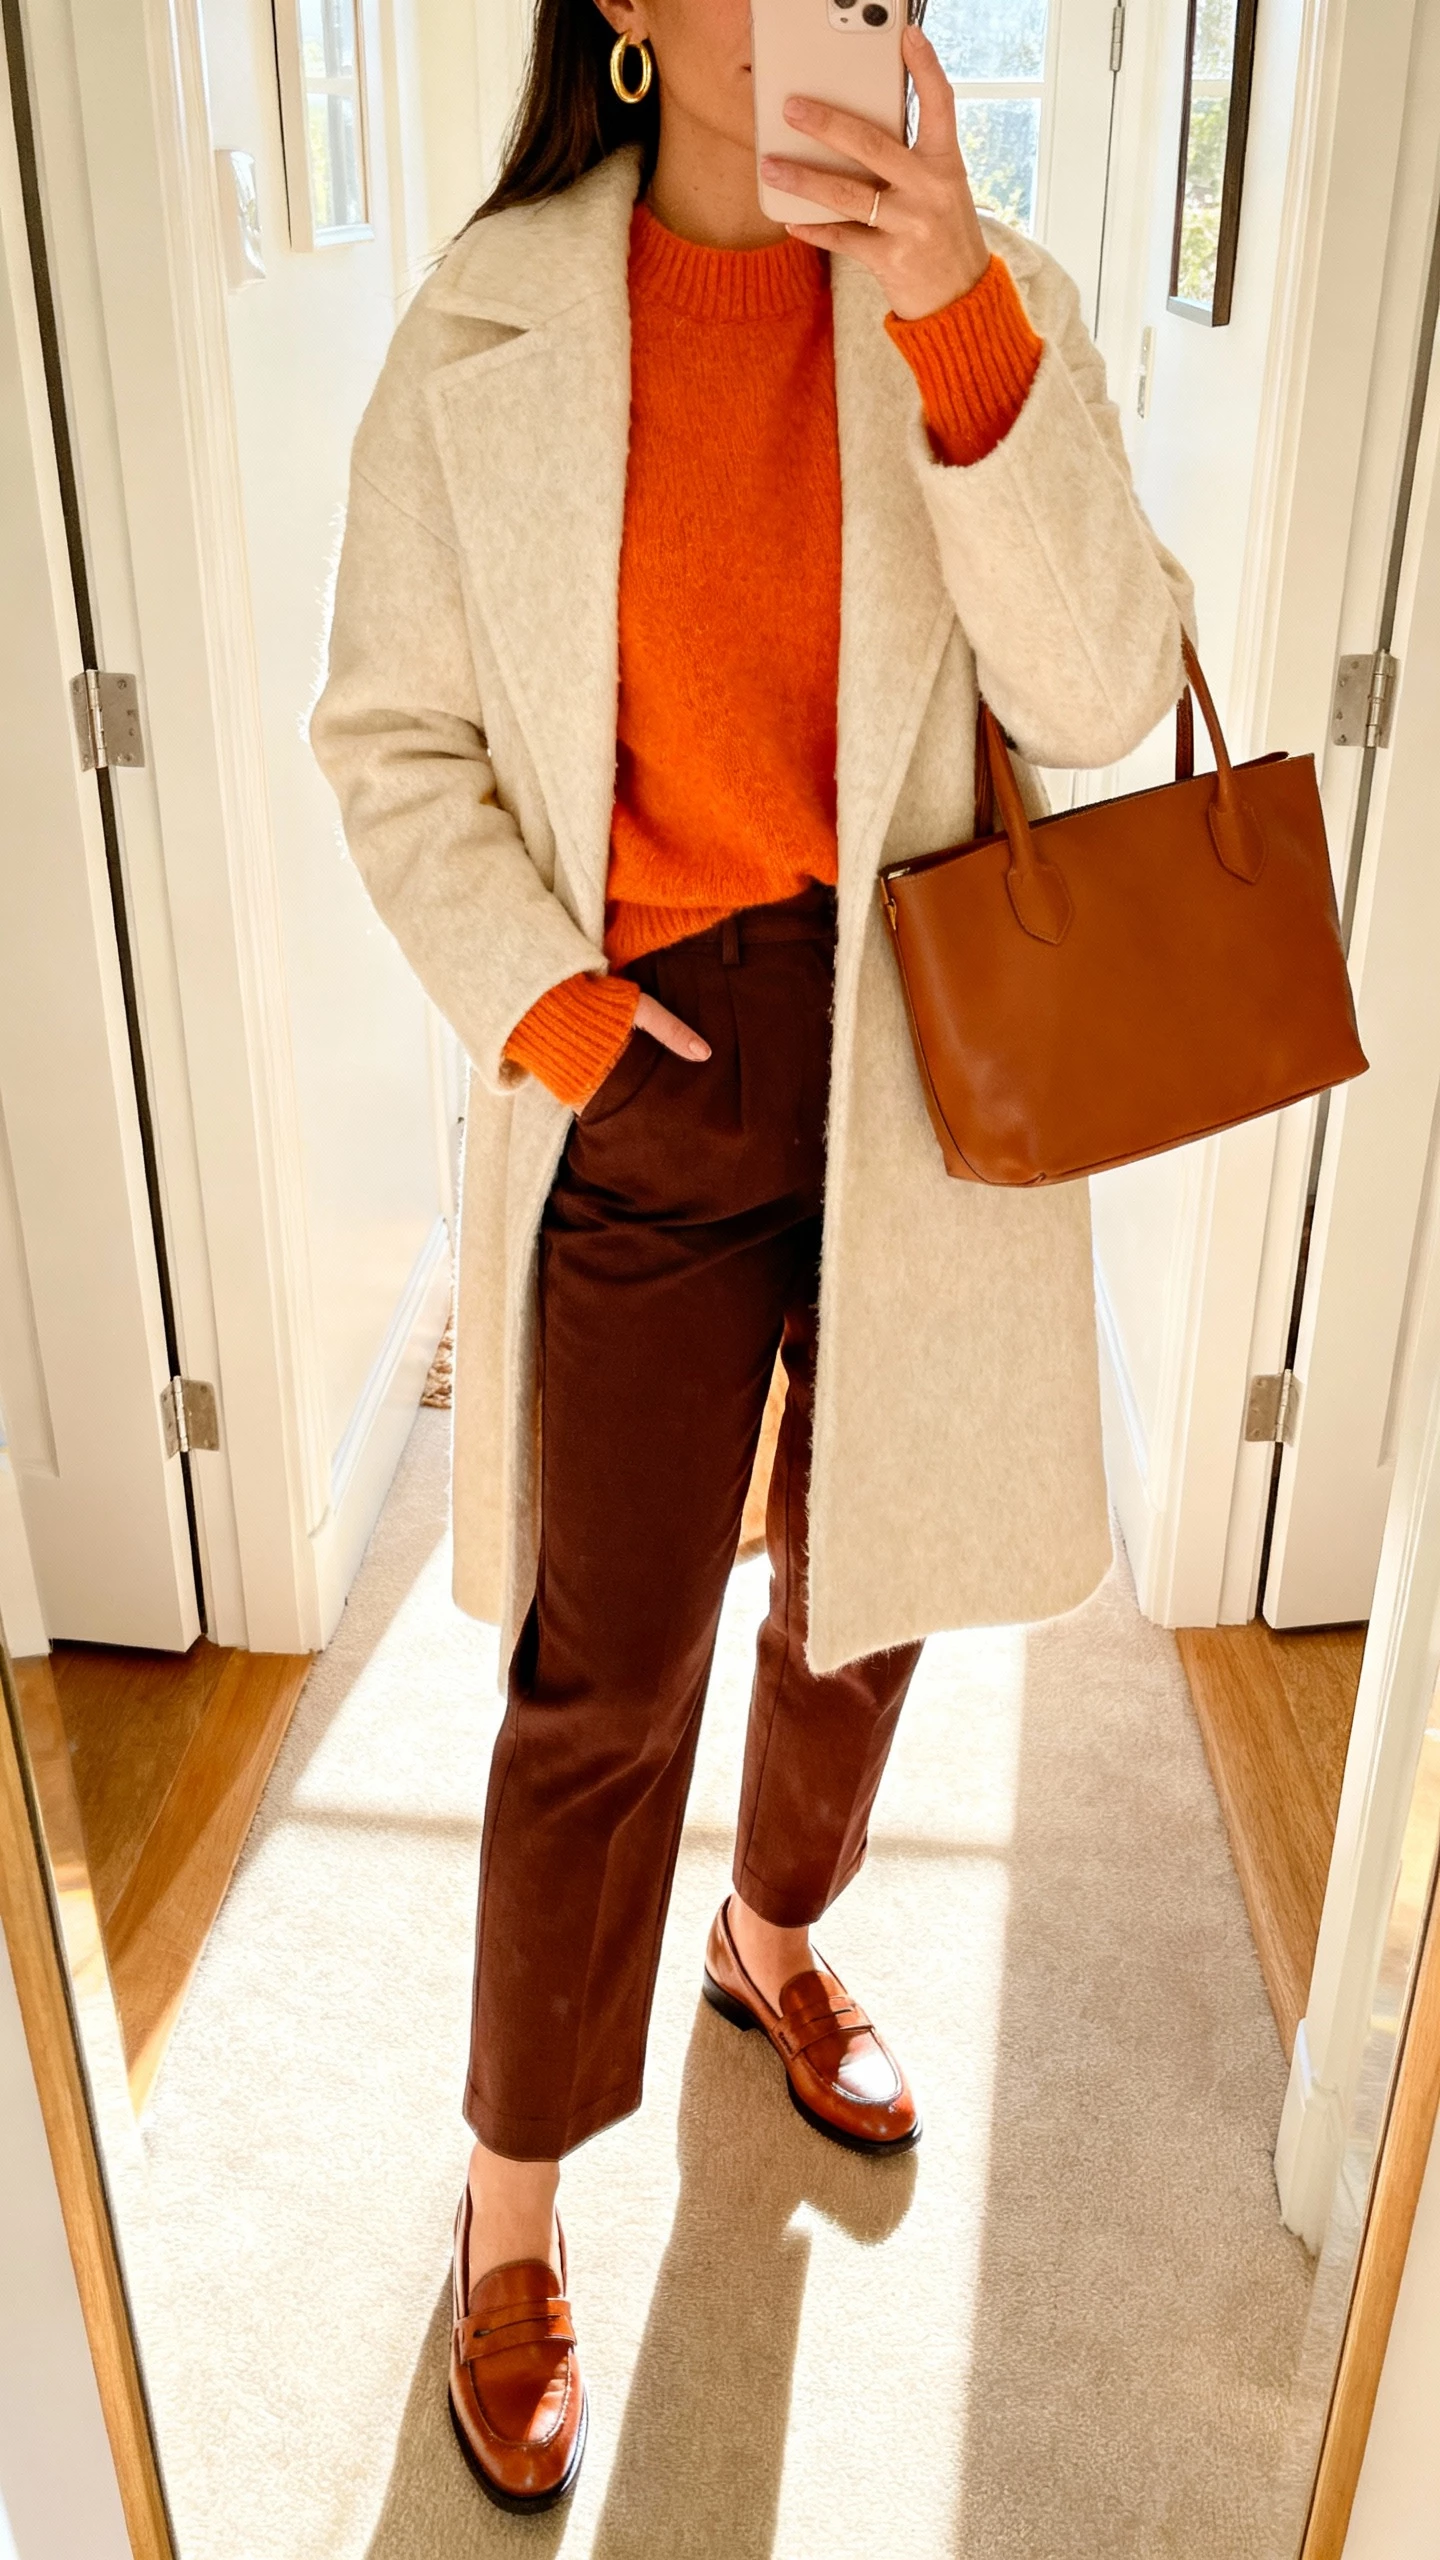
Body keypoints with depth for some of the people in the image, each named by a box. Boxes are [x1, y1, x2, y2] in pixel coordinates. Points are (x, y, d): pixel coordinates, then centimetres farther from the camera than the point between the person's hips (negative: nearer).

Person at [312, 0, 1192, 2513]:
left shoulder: (992, 306, -1)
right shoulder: (484, 333, -4)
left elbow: (1096, 694, -13)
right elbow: (394, 738, 0)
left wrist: (959, 325, -24)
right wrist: (536, 996, -14)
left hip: (927, 1082, 3)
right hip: (641, 1084, -2)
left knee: (859, 1586, 19)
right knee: (601, 1679, 4)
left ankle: (773, 1936, 51)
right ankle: (514, 2209, 27)